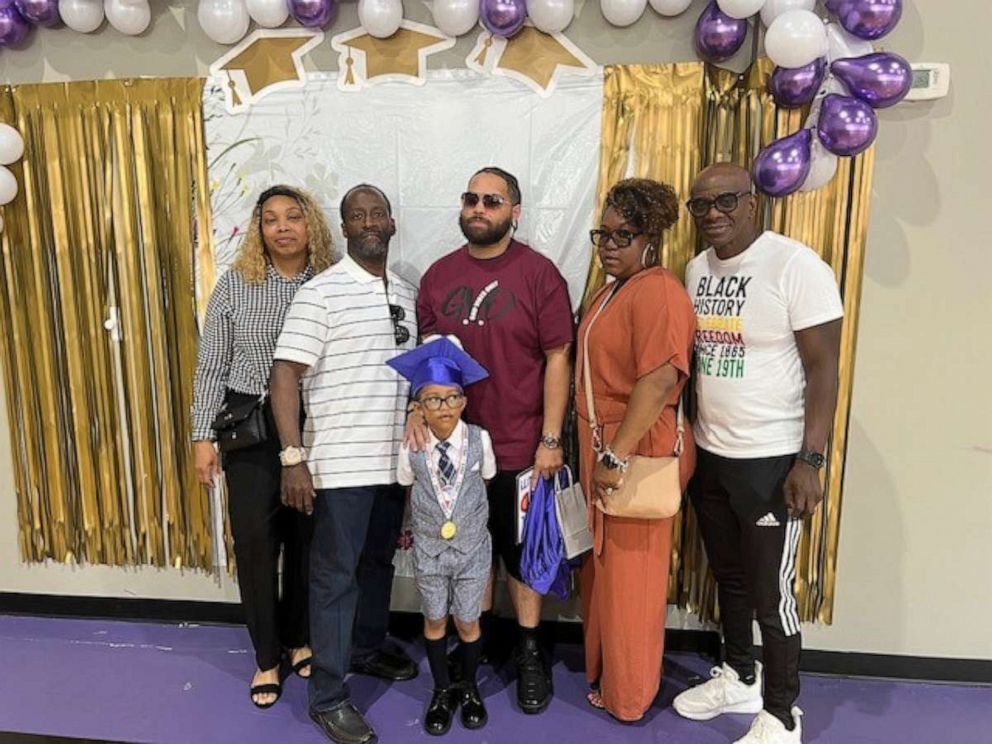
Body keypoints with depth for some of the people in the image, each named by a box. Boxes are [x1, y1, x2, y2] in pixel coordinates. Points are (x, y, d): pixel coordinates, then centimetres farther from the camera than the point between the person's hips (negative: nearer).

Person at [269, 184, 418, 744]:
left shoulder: (409, 294, 10)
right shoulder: (320, 293, -10)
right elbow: (285, 376, -13)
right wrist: (293, 458, -19)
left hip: (396, 460, 6)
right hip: (342, 463, -6)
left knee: (379, 562, 20)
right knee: (335, 574, 4)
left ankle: (369, 648, 42)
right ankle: (328, 697, 17)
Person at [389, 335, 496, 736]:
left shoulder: (480, 440, -15)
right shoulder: (411, 449, -15)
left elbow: (486, 485, 0)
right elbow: (410, 492, 1)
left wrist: (472, 521, 6)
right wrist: (417, 527, 6)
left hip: (472, 546, 0)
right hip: (429, 548, 1)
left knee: (467, 620, 12)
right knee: (435, 619, 15)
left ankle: (469, 687, 37)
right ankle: (442, 690, 36)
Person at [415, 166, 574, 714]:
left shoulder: (539, 273, -8)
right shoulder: (438, 275, 4)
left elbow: (558, 358, -8)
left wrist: (550, 439, -11)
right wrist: (418, 409, -6)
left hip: (520, 447, -3)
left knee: (522, 551, 10)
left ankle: (528, 651, 29)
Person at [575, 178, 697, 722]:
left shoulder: (658, 291, -16)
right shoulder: (612, 290, 15)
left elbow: (660, 378, -26)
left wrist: (618, 456, -25)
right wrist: (598, 452, 18)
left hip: (636, 453, -9)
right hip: (602, 448, 9)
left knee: (629, 576, 5)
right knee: (601, 566, 20)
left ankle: (626, 696, 23)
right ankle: (602, 671, 38)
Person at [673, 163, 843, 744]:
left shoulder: (796, 265, -14)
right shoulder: (697, 268, 7)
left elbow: (823, 370, -14)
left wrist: (811, 461, -18)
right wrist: (689, 436, 11)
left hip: (772, 461, -6)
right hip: (710, 455, 7)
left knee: (771, 595, 4)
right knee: (729, 578, 20)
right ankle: (739, 678, 41)